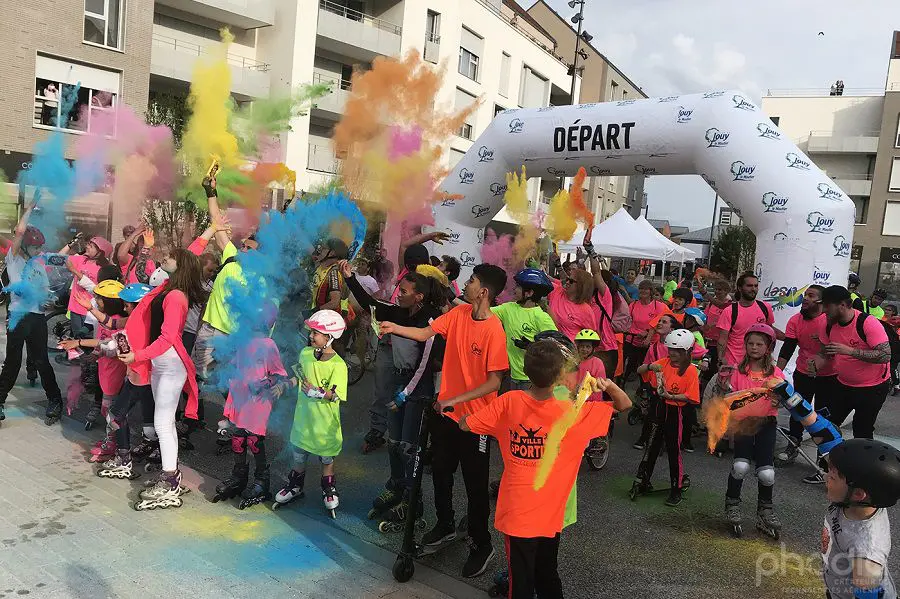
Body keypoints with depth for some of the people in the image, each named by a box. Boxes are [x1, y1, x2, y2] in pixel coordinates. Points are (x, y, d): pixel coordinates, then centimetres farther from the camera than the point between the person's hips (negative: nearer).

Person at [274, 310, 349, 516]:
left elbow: (336, 395, -23)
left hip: (325, 421, -5)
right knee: (299, 453, 21)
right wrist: (292, 381, -6)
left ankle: (328, 488, 36)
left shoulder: (338, 365, -21)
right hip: (304, 415, 5)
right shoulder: (305, 354, -4)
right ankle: (295, 485, 42)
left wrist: (316, 392, -35)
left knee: (326, 456, 14)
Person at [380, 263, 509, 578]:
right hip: (445, 410, 7)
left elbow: (494, 382, -21)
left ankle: (481, 543, 28)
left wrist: (456, 399, -22)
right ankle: (445, 525, 45)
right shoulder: (459, 312, -3)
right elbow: (426, 333, 1)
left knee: (475, 483, 7)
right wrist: (395, 328, -10)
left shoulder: (494, 330, -22)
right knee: (440, 472, 22)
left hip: (474, 417, -7)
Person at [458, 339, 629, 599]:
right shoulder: (574, 413, -14)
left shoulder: (509, 402, -15)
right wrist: (608, 384, -23)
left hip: (517, 512, 0)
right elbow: (625, 404, -6)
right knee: (547, 574, 24)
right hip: (550, 514, 1)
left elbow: (465, 424, -7)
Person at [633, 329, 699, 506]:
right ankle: (644, 482, 28)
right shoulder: (664, 362, 2)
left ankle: (676, 490, 18)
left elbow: (690, 398, -16)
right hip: (660, 407, 5)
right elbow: (639, 371, 2)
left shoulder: (691, 371, -12)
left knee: (673, 450, 2)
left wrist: (670, 396, -26)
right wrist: (650, 366, -18)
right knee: (652, 446, 14)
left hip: (674, 412, -5)